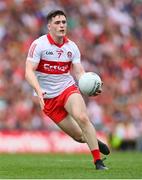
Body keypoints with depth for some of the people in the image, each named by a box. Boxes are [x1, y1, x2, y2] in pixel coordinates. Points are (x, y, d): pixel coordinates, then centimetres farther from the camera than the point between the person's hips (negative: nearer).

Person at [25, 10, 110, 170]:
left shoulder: (72, 47, -1)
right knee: (78, 136, -4)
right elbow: (29, 72, -18)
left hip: (68, 89, 2)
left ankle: (98, 161, -20)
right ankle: (93, 141, 33)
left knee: (82, 117, -28)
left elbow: (79, 72, -1)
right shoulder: (39, 45, -12)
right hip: (48, 98, -2)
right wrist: (39, 90, -35)